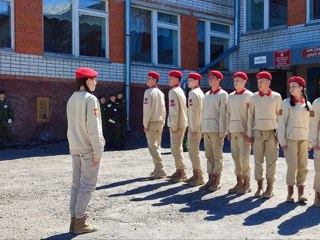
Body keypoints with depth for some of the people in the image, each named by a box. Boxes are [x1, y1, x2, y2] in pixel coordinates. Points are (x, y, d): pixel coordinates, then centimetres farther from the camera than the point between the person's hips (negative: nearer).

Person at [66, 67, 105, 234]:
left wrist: (73, 145, 12)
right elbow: (93, 128, -17)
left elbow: (72, 126, 10)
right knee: (87, 184, -1)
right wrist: (98, 151, -14)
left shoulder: (72, 99, 10)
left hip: (75, 148, 8)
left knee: (76, 183, 11)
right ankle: (80, 221, 1)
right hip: (88, 148, -8)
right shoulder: (90, 99, -14)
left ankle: (74, 219, 15)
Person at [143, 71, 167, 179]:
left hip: (151, 122, -7)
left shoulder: (149, 92, -11)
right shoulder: (161, 93, 10)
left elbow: (147, 109, -16)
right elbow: (163, 109, 12)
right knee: (156, 146, 14)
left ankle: (160, 170, -9)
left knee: (153, 147, -5)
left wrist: (145, 124, -13)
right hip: (160, 122, 7)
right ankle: (157, 169, 17)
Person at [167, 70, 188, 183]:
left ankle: (182, 173, -2)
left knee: (176, 149, -6)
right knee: (177, 148, 17)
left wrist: (174, 126, -18)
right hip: (182, 123, 10)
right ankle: (179, 171, 24)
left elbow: (174, 110, -19)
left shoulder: (173, 91, -13)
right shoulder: (180, 91, 15)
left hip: (177, 124, -10)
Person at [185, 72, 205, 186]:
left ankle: (199, 178, 0)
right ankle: (196, 175, 25)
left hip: (194, 126, -10)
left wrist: (193, 128, -19)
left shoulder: (193, 93, -13)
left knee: (193, 152, -5)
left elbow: (194, 111, -19)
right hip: (199, 126, 10)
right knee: (194, 151, 17)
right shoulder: (200, 92, 15)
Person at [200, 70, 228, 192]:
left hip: (216, 129, -6)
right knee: (209, 155, 8)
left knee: (217, 156, -1)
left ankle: (217, 182, 5)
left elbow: (223, 113, -9)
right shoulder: (207, 94, 16)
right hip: (206, 129, 6)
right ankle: (210, 179, 15)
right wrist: (202, 128, 12)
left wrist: (222, 131, -14)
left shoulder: (222, 94, -3)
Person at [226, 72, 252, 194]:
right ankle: (239, 182, 18)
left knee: (244, 158, -4)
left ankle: (246, 184, 6)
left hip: (244, 131, -6)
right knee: (236, 157, 8)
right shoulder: (231, 96, 13)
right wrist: (228, 130, 11)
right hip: (233, 131, 6)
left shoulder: (248, 95, -4)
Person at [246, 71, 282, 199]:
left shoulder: (277, 97, 1)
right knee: (258, 161, 4)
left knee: (271, 161, 0)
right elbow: (250, 116, 7)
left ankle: (269, 188, 9)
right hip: (258, 132, 1)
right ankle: (259, 187, 14)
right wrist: (249, 133, 4)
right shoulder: (253, 97, 4)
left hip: (272, 132, -1)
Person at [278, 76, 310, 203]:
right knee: (292, 166, -6)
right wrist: (282, 141, -9)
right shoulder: (287, 103, -1)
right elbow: (281, 122, -4)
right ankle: (290, 193, 4)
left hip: (304, 139, 4)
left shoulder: (307, 104, 11)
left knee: (303, 166, 2)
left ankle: (301, 193, 9)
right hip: (291, 138, -4)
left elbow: (309, 123, 14)